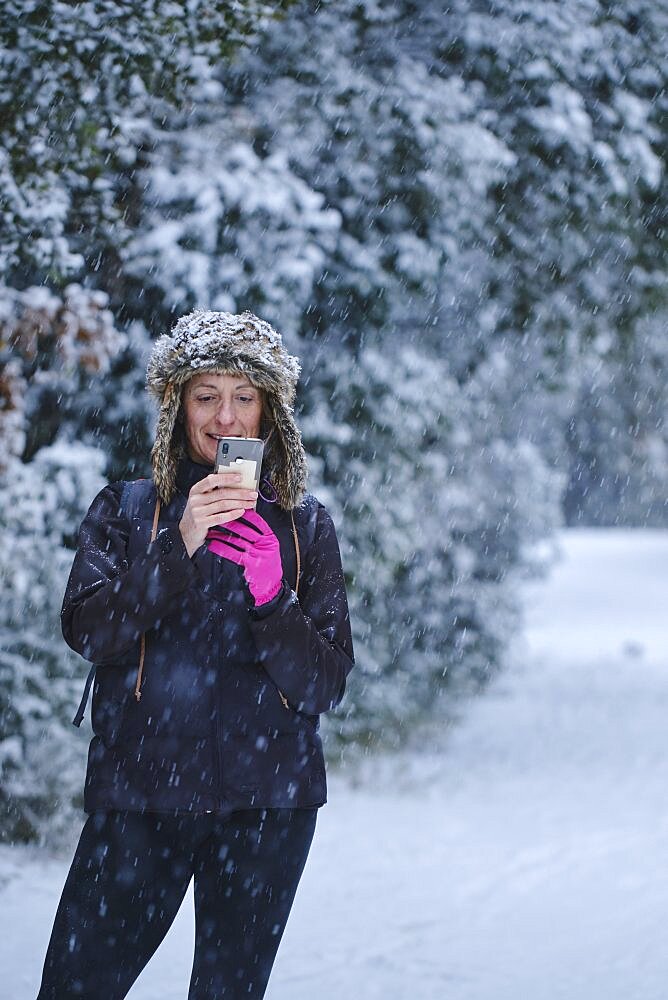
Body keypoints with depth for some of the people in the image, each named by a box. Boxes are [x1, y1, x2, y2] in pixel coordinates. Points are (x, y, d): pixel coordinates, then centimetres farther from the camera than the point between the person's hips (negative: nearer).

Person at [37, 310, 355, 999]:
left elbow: (327, 684, 2)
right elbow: (87, 632, -8)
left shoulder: (303, 524, 7)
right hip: (139, 792, 0)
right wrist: (179, 546, -18)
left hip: (265, 801, 0)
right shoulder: (124, 509, 8)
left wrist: (273, 596, -15)